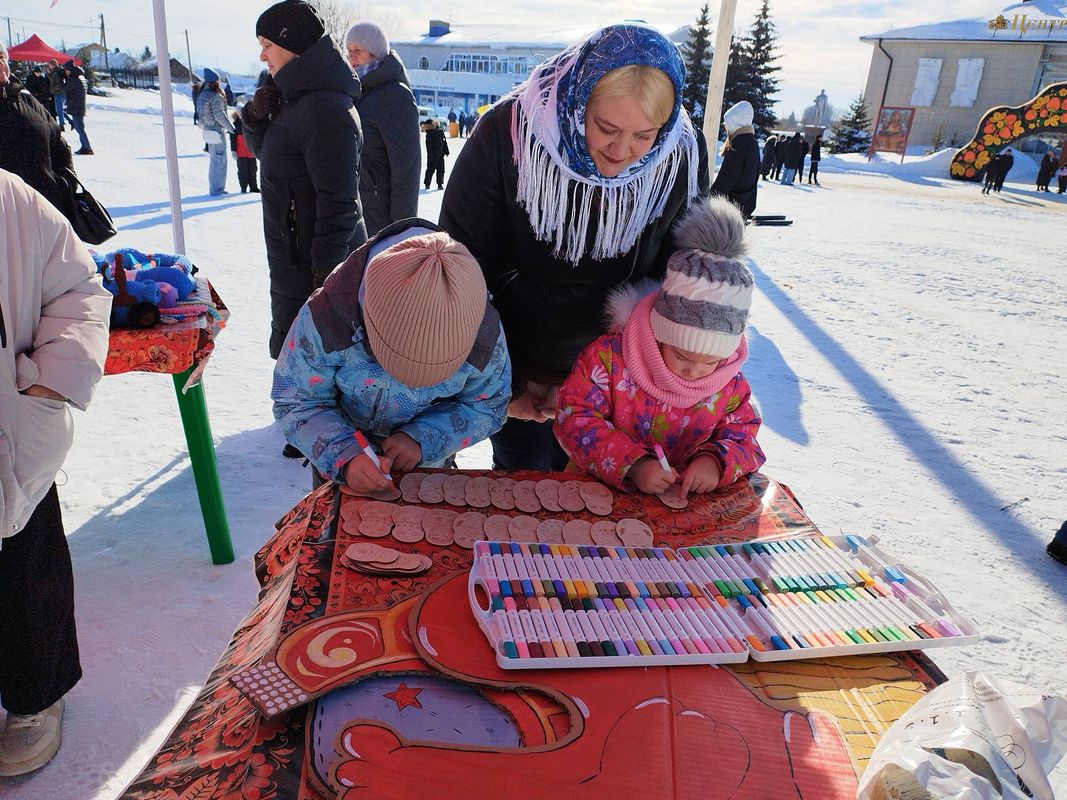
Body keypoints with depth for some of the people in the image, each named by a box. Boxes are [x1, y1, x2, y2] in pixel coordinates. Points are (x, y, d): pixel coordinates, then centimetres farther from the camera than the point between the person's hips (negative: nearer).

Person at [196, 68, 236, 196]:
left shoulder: (202, 95, 10)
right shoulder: (215, 96, -17)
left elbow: (200, 112, 14)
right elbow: (219, 115, -20)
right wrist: (231, 128, -11)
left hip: (207, 130, 9)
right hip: (217, 131, -9)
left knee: (213, 160, 17)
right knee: (220, 161, -2)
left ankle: (213, 188, 23)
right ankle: (217, 189, 1)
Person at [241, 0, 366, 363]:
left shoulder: (325, 109, -20)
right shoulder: (298, 98, 12)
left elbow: (338, 201, -24)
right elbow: (263, 151, 24)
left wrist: (325, 275, -24)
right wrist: (256, 116, 2)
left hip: (313, 268, -11)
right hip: (295, 261, 11)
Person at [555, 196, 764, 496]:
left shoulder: (730, 382, -3)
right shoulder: (610, 356, -16)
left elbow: (743, 434, 5)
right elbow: (575, 417, -15)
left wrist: (718, 461, -19)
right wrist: (631, 463, -26)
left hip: (686, 494, 3)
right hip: (602, 488, -2)